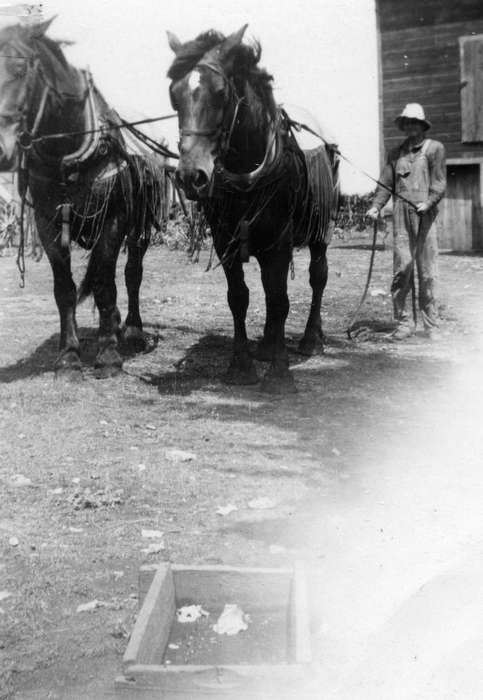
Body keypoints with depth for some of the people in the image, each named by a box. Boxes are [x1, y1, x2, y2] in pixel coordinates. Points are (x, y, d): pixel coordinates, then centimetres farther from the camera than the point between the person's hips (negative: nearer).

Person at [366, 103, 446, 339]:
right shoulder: (395, 153, 17)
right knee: (401, 269, -4)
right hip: (401, 216, 2)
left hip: (426, 215, -2)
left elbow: (439, 182, -2)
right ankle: (402, 323, 3)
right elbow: (386, 184, 11)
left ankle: (431, 326, 8)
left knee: (428, 272, 1)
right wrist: (376, 206, -6)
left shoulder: (435, 148, 7)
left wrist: (428, 202, -19)